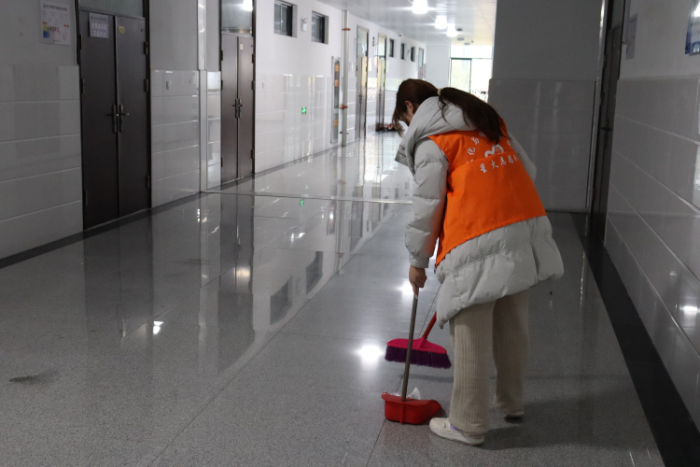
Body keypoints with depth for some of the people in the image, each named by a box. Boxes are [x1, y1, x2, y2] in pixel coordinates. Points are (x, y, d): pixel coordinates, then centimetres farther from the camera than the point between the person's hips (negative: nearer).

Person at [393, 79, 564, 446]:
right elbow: (526, 169, 21)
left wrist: (418, 261, 8)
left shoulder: (430, 140, -2)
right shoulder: (487, 118, 20)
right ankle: (512, 403, 36)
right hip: (527, 225, 8)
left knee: (471, 336, 2)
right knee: (512, 325, 20)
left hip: (479, 240, -8)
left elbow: (428, 206, -3)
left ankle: (468, 424, 12)